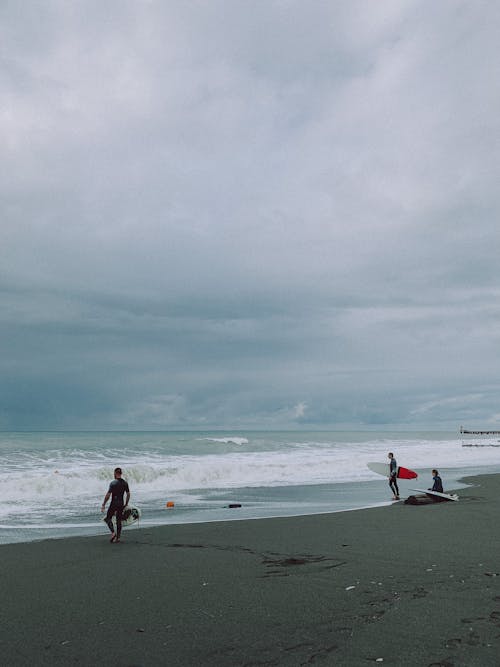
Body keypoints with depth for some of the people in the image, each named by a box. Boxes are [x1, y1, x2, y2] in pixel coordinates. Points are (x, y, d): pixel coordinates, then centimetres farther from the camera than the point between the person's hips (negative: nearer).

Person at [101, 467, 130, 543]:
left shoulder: (113, 483, -14)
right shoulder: (125, 483, 3)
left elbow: (108, 495, -15)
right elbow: (128, 494, 7)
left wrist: (103, 505, -7)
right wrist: (126, 504, 18)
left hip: (113, 504, -5)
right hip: (121, 504, 5)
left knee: (108, 518, 11)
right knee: (119, 520, 12)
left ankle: (113, 533, -7)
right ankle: (118, 537, 11)